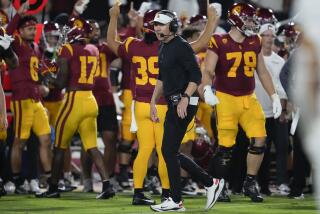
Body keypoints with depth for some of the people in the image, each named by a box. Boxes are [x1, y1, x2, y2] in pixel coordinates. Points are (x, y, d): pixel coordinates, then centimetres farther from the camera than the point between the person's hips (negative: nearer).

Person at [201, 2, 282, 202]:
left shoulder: (255, 43, 7)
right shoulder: (219, 43, -10)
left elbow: (262, 72, 14)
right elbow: (208, 71, -15)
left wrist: (274, 96, 10)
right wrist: (207, 89, -35)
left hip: (249, 99, 5)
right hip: (226, 98, -5)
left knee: (259, 140, -5)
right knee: (226, 146, -3)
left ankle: (250, 183, 11)